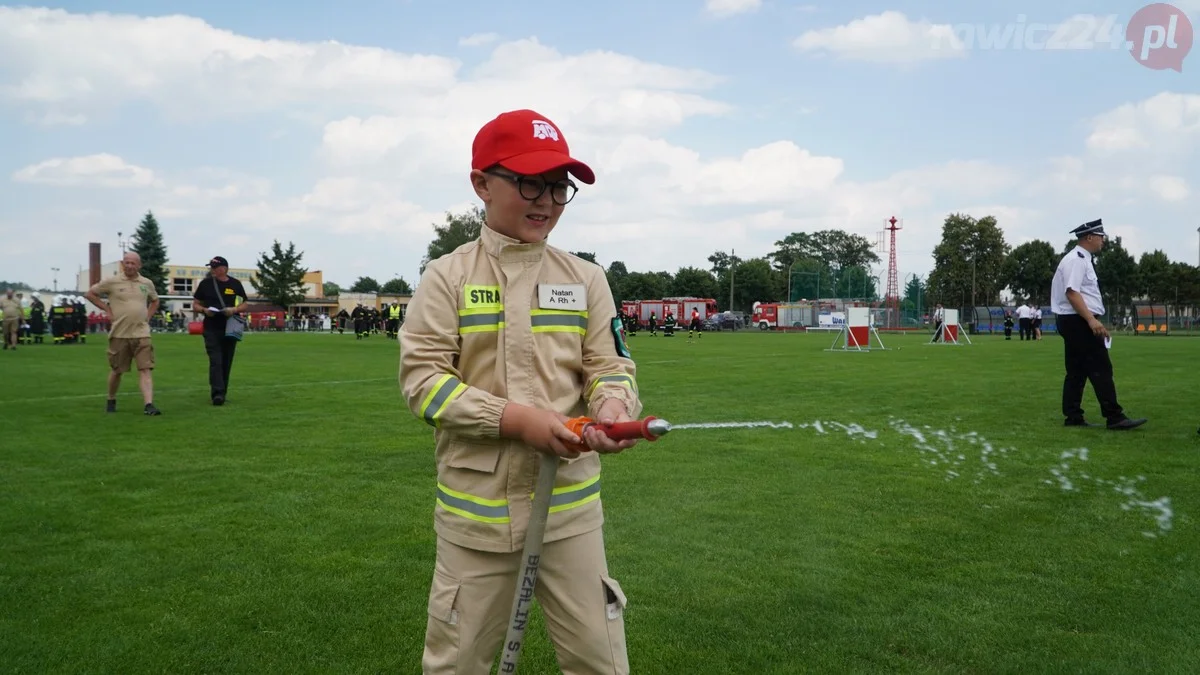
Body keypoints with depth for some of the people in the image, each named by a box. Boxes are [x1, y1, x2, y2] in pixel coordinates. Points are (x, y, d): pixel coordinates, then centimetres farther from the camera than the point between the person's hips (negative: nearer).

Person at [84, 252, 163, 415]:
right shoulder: (112, 282, -2)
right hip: (119, 334, -1)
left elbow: (155, 301, 26)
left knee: (146, 369, -11)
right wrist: (107, 309, -1)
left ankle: (148, 405, -17)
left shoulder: (147, 283, 8)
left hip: (141, 333, 1)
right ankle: (111, 401, 31)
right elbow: (89, 294, 6)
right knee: (116, 371, 11)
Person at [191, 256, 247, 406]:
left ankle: (222, 393, 18)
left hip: (230, 329, 2)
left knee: (226, 362, 8)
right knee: (215, 361, -12)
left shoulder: (236, 284, 6)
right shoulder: (205, 283, 6)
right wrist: (204, 310, -12)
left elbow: (244, 305, 8)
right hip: (211, 329, -1)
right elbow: (195, 305, 10)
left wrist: (234, 310, -13)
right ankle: (217, 393, -18)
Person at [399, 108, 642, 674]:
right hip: (475, 510, -1)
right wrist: (517, 420, -20)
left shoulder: (585, 278, 4)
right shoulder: (448, 276, -3)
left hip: (571, 506, 2)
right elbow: (421, 378, -9)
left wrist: (613, 406, -21)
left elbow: (610, 365, 3)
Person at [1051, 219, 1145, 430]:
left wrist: (1092, 320, 19)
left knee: (1077, 371, 10)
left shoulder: (1082, 259, 19)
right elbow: (1072, 293, -22)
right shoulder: (1076, 259, -12)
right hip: (1079, 321, -11)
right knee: (1100, 369, -10)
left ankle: (1073, 417, 12)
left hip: (1076, 322, 11)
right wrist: (1091, 320, -28)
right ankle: (1114, 417, -9)